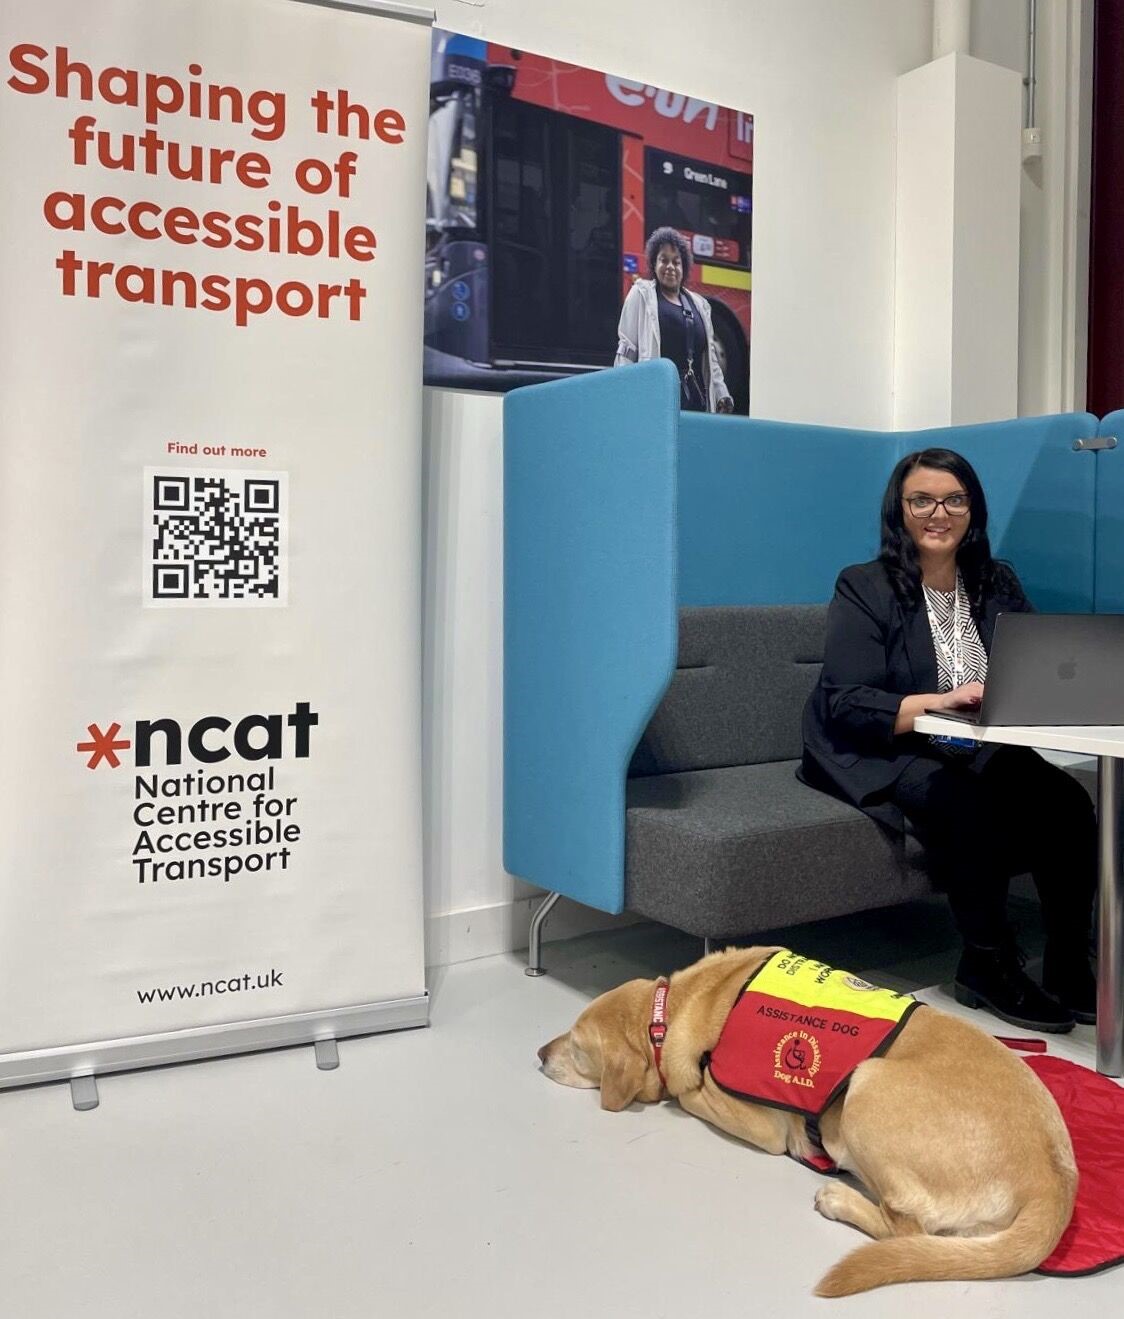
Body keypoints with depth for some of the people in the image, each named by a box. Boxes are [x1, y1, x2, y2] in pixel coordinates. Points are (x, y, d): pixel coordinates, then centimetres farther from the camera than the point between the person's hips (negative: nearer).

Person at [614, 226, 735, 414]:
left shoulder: (699, 305, 23)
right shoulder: (642, 294, 9)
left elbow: (709, 357, 23)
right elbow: (627, 349, 2)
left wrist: (721, 394, 14)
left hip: (695, 397, 5)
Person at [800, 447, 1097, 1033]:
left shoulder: (997, 584, 15)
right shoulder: (864, 589, -2)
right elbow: (845, 705, -13)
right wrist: (939, 702, -27)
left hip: (980, 751, 5)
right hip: (884, 756, -5)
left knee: (1067, 799, -23)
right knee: (970, 803, -34)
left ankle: (1069, 968, -9)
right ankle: (986, 967, -15)